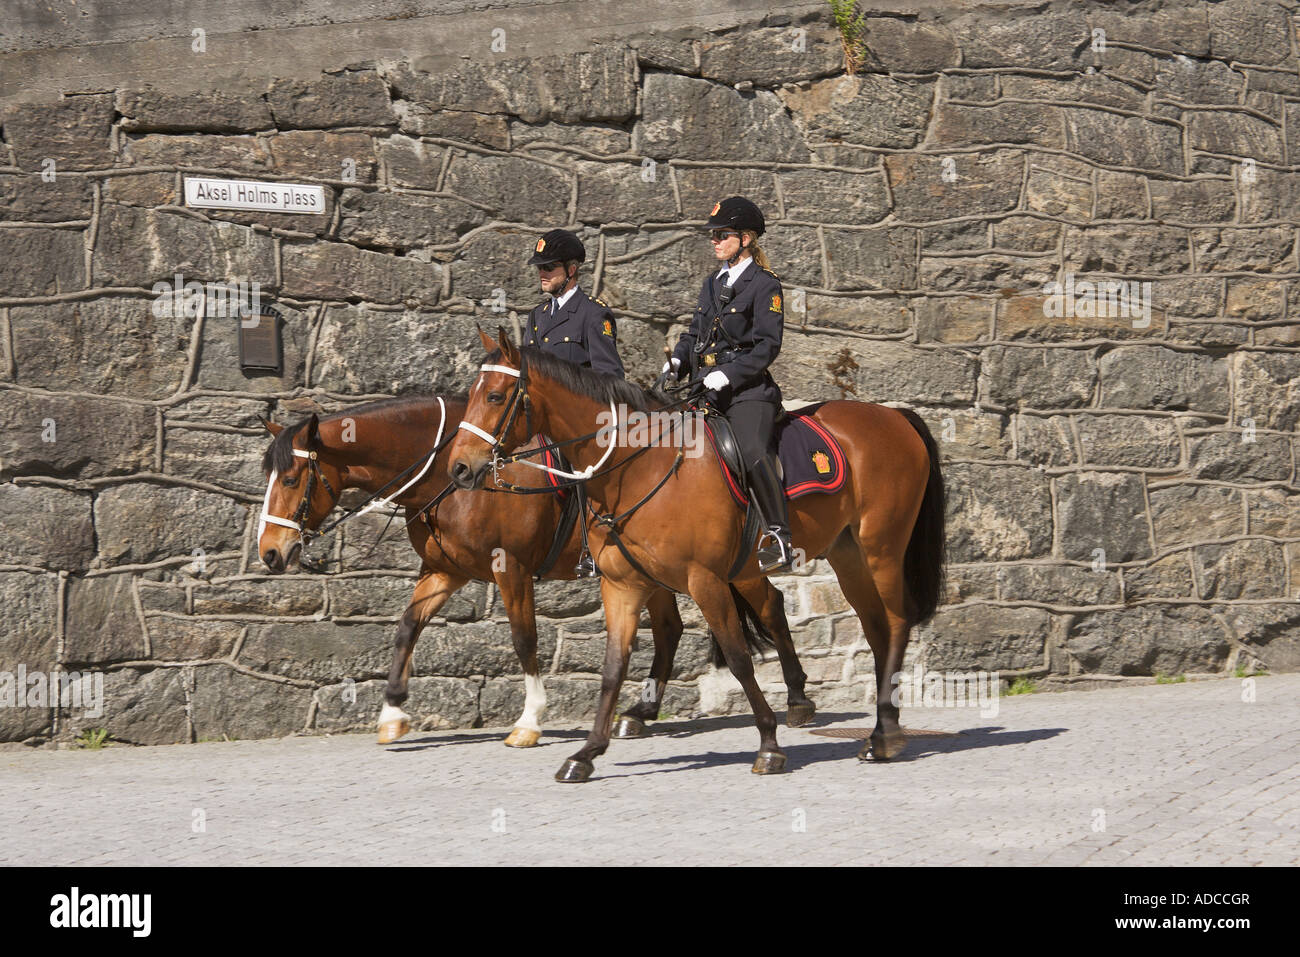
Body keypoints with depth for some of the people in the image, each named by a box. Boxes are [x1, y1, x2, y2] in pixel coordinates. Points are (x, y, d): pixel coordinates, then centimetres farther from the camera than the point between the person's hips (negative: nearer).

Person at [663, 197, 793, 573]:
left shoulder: (764, 286, -3)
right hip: (708, 391, 8)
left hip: (747, 390, -8)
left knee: (753, 451, -30)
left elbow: (767, 345, -10)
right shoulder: (713, 284, 20)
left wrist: (727, 375, -20)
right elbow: (695, 333, 26)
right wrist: (677, 361, 6)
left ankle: (779, 538, -27)